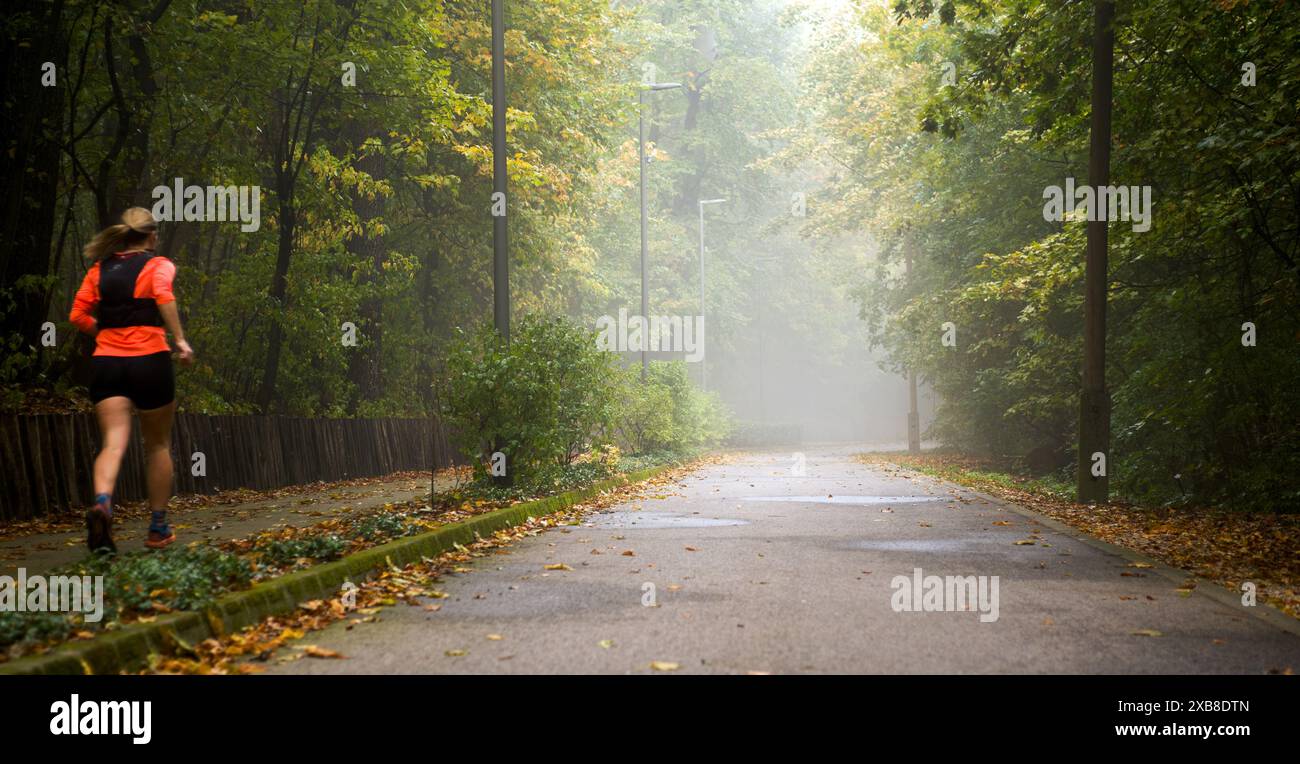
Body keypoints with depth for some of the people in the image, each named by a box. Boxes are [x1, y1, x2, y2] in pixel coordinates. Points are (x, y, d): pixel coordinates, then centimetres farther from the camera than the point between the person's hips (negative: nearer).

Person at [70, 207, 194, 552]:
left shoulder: (99, 269, 13)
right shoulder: (158, 264, 2)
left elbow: (79, 316, 7)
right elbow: (163, 296, -19)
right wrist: (180, 340, -18)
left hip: (106, 362, 3)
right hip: (150, 360, -2)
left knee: (113, 442, -7)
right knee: (158, 445, 13)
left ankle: (102, 504, -37)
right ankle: (157, 529, 17)